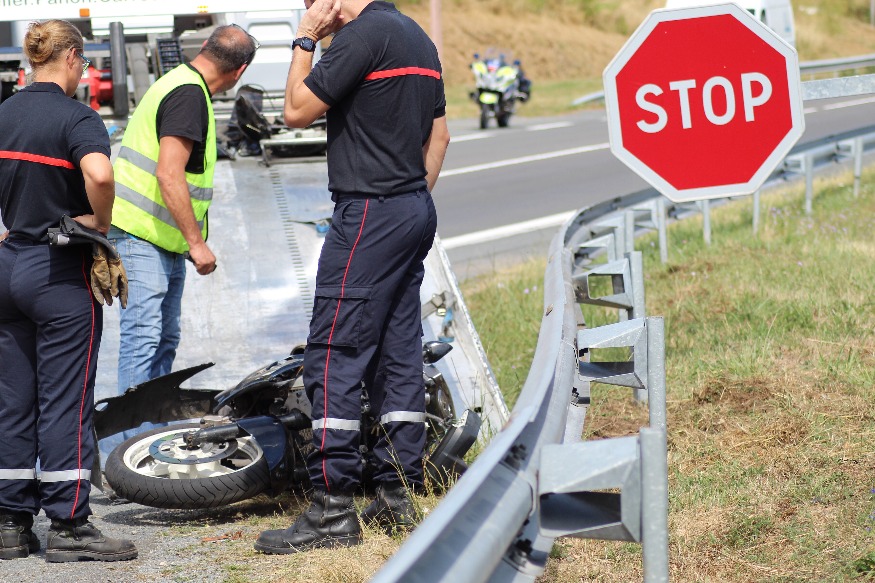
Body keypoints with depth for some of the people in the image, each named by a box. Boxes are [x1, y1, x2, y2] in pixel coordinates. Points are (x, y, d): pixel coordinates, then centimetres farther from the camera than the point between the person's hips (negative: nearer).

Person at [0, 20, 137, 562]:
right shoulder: (77, 117, -14)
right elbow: (98, 173, -33)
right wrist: (102, 221, -16)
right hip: (62, 273, -7)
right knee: (65, 401, -1)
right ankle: (69, 526, 3)